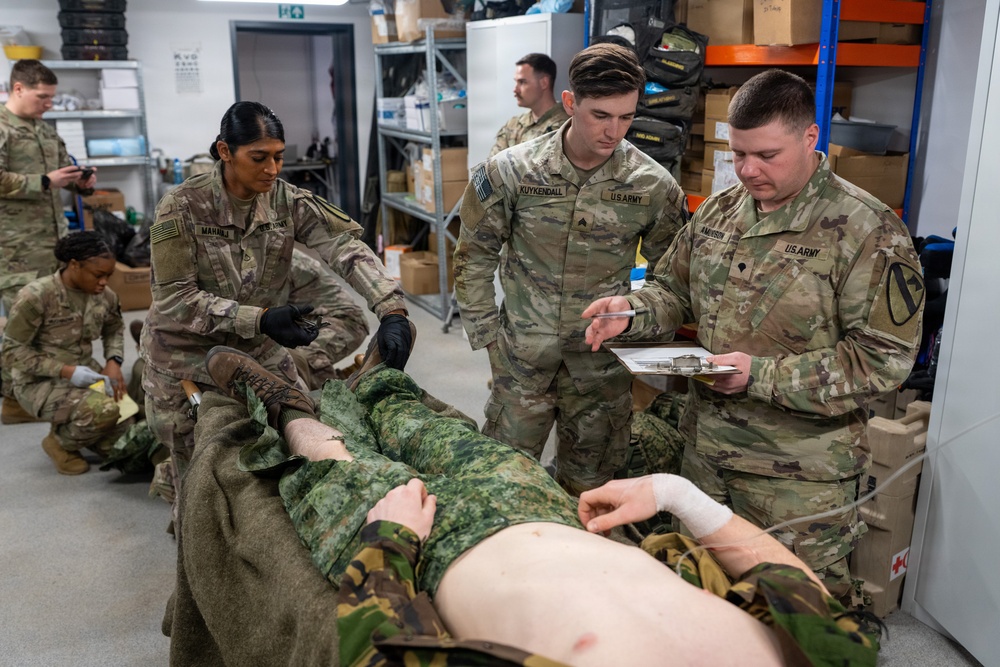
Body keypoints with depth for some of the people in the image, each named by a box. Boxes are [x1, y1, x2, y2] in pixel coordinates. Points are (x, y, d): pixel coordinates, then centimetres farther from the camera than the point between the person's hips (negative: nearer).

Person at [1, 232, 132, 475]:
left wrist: (113, 361, -7)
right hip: (39, 382, -6)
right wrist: (65, 370, -26)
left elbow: (115, 329, 15)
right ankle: (60, 443, 2)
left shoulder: (104, 296, -5)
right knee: (104, 409, -31)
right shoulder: (36, 296, -21)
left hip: (84, 372, 6)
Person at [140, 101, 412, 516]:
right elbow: (174, 299, -22)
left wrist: (391, 311, -41)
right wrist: (261, 319, -33)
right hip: (187, 354, -3)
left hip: (260, 350, 4)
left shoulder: (288, 202, -11)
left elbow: (348, 249, -24)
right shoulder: (182, 208, -20)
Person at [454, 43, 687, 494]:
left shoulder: (653, 186, -7)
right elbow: (474, 256, 2)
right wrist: (486, 334, 1)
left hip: (605, 365, 1)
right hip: (522, 360, 0)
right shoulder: (510, 171, -9)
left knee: (588, 489, 13)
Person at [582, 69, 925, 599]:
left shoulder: (866, 231, -14)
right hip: (706, 447, 6)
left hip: (797, 473, -5)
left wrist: (763, 376, -23)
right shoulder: (719, 211, 5)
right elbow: (673, 288, 16)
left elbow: (883, 358, -17)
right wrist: (633, 311, -7)